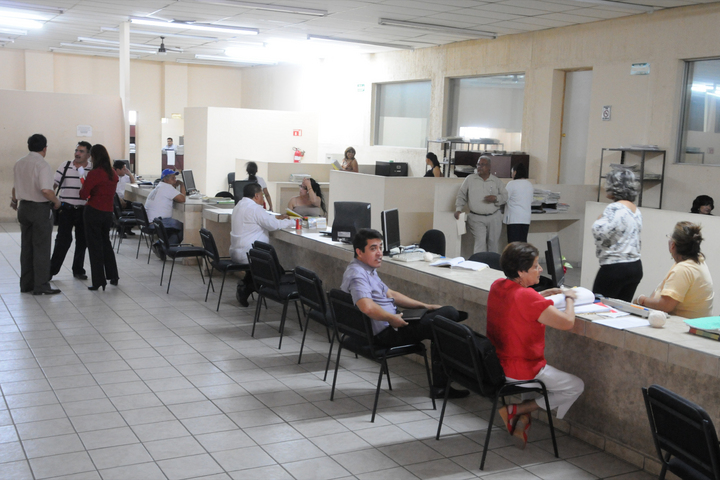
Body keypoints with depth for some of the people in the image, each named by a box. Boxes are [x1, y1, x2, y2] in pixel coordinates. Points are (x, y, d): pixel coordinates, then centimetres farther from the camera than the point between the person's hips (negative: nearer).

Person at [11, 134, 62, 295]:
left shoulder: (19, 164, 7)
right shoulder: (42, 165, -17)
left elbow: (15, 186, 18)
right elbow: (46, 190, -28)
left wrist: (14, 200, 36)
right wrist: (56, 201, -11)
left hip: (23, 207, 7)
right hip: (40, 209, -7)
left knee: (26, 247, 14)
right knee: (41, 248, 0)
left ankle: (26, 284, 21)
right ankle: (41, 286, 3)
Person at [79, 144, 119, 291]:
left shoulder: (94, 173, -15)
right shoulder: (113, 174, 5)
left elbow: (84, 194, -15)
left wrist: (83, 186, 5)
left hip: (94, 212, -6)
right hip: (108, 211, 6)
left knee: (95, 245, 2)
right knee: (105, 242, 21)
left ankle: (99, 281, 4)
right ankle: (113, 276, 27)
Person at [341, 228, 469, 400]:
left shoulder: (367, 269, 16)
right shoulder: (357, 274, -19)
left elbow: (390, 294, 23)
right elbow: (367, 307, -35)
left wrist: (424, 306, 20)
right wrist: (392, 318, -21)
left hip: (391, 321, 11)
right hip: (385, 332, -11)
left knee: (450, 312, 6)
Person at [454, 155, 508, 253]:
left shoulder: (496, 181, 7)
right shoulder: (470, 179, 5)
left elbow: (505, 196, 8)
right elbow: (461, 195, 9)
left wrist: (496, 198, -12)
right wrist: (458, 209, -3)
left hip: (494, 217, 2)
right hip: (477, 218, -2)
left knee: (493, 243, 7)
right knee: (480, 241, -15)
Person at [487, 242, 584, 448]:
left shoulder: (497, 286, -1)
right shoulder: (528, 297, -26)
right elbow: (567, 322, -23)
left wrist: (550, 292, 10)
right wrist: (569, 298, -3)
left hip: (495, 363, 8)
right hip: (519, 371, -8)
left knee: (536, 368, 37)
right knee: (576, 386, 9)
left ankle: (523, 418, 20)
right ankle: (515, 410, 0)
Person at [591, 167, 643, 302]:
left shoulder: (614, 209, -15)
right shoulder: (636, 211, 14)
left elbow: (600, 232, -23)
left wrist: (599, 220, -6)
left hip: (614, 269, -9)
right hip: (636, 267, 9)